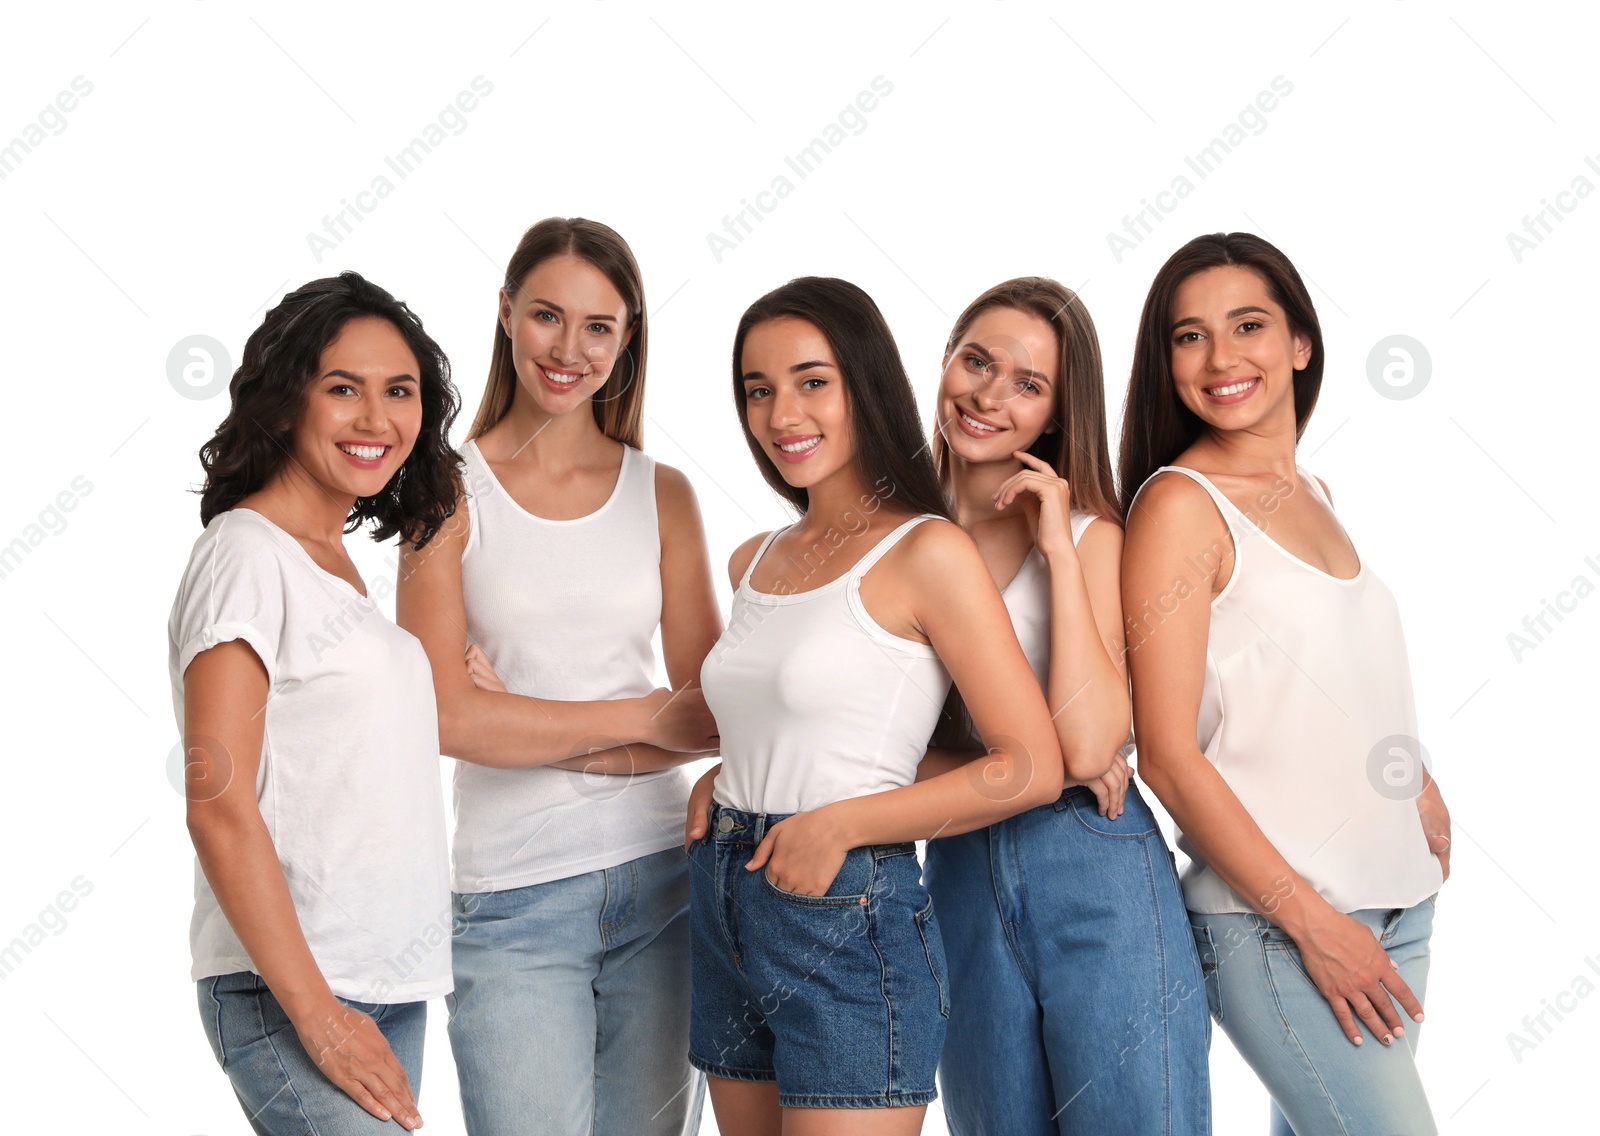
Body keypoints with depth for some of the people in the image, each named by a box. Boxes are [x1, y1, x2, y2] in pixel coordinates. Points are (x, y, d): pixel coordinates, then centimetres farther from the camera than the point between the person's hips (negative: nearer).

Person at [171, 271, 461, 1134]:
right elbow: (218, 806, -16)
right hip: (287, 997, -8)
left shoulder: (340, 562, 14)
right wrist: (318, 1016, -18)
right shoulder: (246, 554, -10)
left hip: (391, 986, 8)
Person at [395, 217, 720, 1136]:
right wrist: (645, 719, -9)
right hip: (514, 891, -3)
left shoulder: (664, 494, 8)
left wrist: (532, 725, -11)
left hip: (662, 877, 3)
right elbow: (448, 715, -10)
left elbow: (715, 709, 1)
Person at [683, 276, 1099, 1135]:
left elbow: (1033, 768, -14)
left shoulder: (927, 552, -10)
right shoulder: (754, 563, 11)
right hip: (725, 919, 7)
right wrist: (723, 780, 6)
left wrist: (841, 825, -17)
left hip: (850, 929, -7)